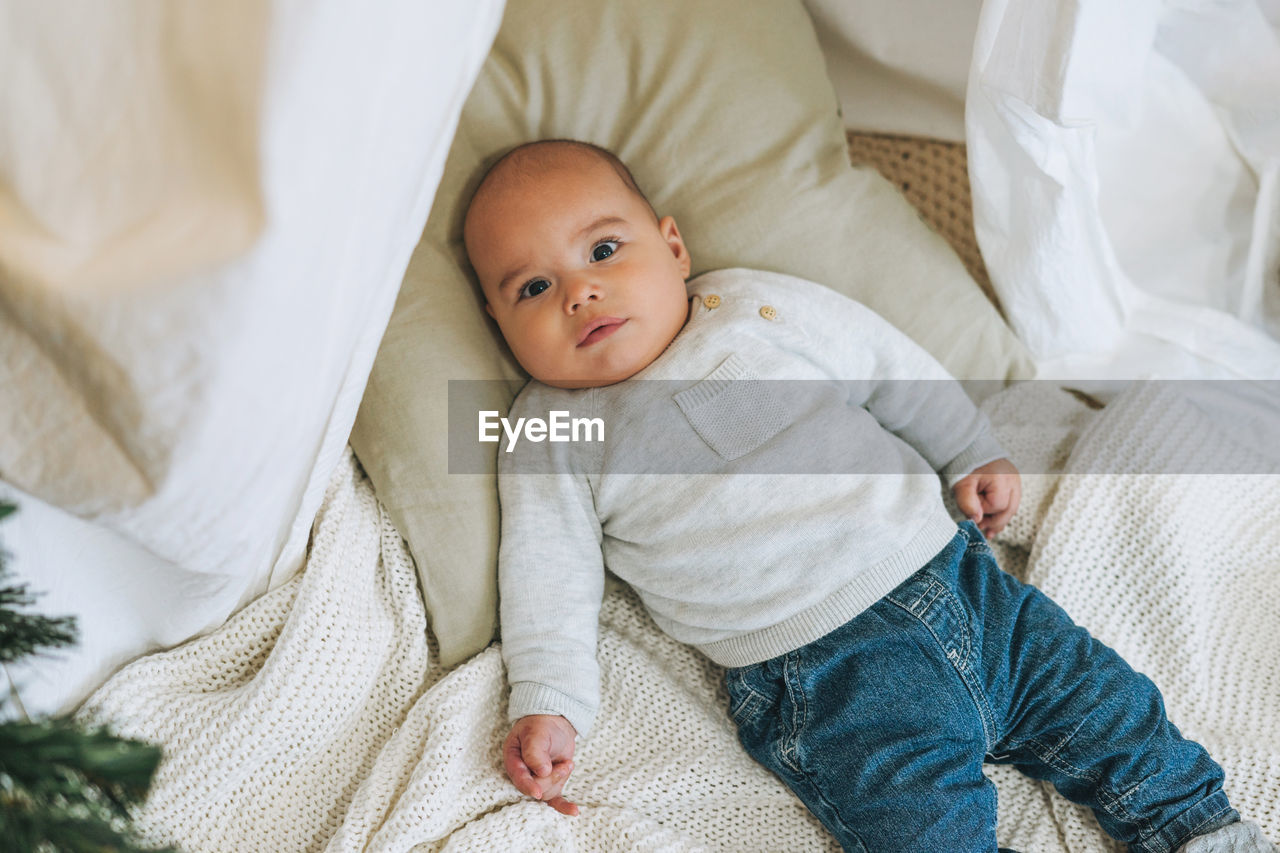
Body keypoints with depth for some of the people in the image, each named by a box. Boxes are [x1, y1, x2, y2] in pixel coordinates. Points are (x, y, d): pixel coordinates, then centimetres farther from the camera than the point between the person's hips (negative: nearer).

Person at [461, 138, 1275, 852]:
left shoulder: (762, 306, 6)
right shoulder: (549, 435, 1)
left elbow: (893, 369, 17)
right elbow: (549, 575, 0)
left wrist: (973, 453, 19)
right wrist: (549, 705, -10)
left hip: (946, 569, 4)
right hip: (820, 673, -3)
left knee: (1106, 704, 8)